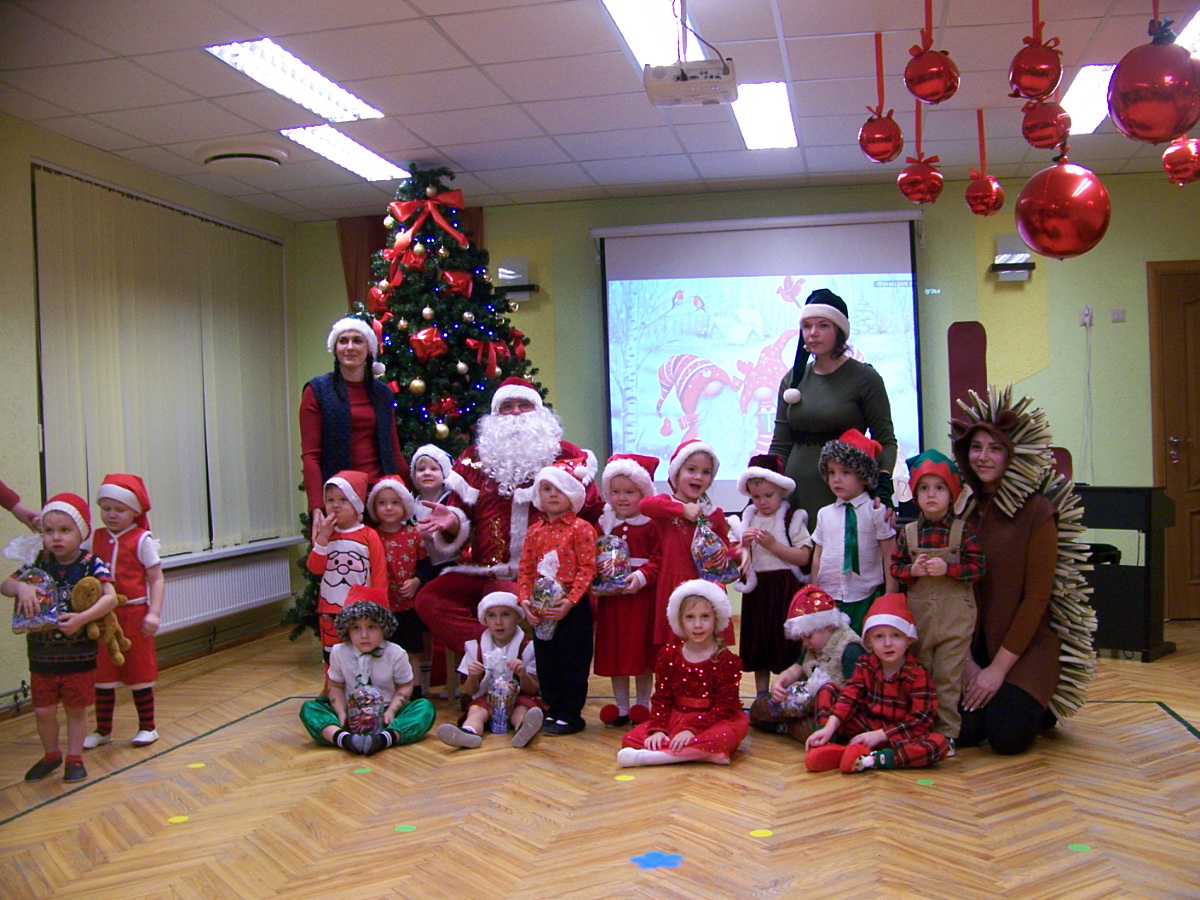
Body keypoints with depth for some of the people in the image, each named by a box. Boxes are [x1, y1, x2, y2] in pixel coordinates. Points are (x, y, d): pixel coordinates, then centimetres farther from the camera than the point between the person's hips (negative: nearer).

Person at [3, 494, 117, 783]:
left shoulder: (91, 564, -12)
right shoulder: (39, 563, -1)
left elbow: (110, 598, -22)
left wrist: (82, 618, -34)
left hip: (79, 655, -3)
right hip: (41, 654, 3)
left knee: (76, 709, 10)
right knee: (43, 710, 12)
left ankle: (74, 758, 27)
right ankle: (51, 755, 35)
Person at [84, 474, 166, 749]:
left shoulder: (142, 540, -8)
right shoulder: (96, 538, 4)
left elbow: (156, 579, -9)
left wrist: (154, 613, -15)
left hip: (134, 613, -4)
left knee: (138, 673, 7)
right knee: (102, 673, 10)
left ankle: (147, 727, 20)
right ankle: (103, 730, 24)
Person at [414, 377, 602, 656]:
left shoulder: (565, 455, 12)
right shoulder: (474, 459, 16)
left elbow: (593, 512, 8)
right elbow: (462, 515, 15)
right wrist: (452, 521, -9)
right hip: (485, 574, 2)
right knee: (427, 599, -21)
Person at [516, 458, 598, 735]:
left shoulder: (581, 528, -6)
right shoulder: (534, 531, 9)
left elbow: (587, 568, -12)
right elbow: (525, 568, 7)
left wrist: (569, 601, -20)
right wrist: (525, 600, -7)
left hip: (572, 607, -5)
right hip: (540, 609, 5)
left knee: (573, 663, 2)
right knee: (546, 663, 13)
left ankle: (571, 715, 13)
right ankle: (553, 710, 26)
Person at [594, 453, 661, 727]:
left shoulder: (652, 524, -6)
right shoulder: (604, 525, 7)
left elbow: (660, 558, -12)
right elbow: (591, 559, 7)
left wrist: (642, 576, -25)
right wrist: (594, 580, -10)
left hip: (642, 597, -4)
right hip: (610, 599, 4)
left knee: (642, 654, 6)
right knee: (614, 653, 11)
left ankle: (642, 705, 22)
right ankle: (621, 707, 24)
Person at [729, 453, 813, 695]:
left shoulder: (792, 518, -5)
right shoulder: (745, 519, 8)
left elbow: (804, 557, -14)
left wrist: (773, 544, -19)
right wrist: (743, 544, -10)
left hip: (784, 589, -4)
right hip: (755, 590, 5)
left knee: (786, 644, -1)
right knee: (757, 645, 12)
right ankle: (761, 697, 24)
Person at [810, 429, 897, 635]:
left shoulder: (877, 512, -2)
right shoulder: (824, 514, 7)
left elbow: (889, 558, -1)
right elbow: (817, 557, 12)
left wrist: (890, 597, -4)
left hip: (866, 598, -3)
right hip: (828, 596, 3)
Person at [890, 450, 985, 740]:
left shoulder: (963, 531, -3)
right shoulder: (908, 533, 4)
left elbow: (978, 567, -8)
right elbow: (895, 567, 5)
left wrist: (947, 569, -19)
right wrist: (912, 570, -14)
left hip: (955, 616, -3)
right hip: (918, 614, 3)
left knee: (948, 675, -1)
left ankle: (947, 730, 9)